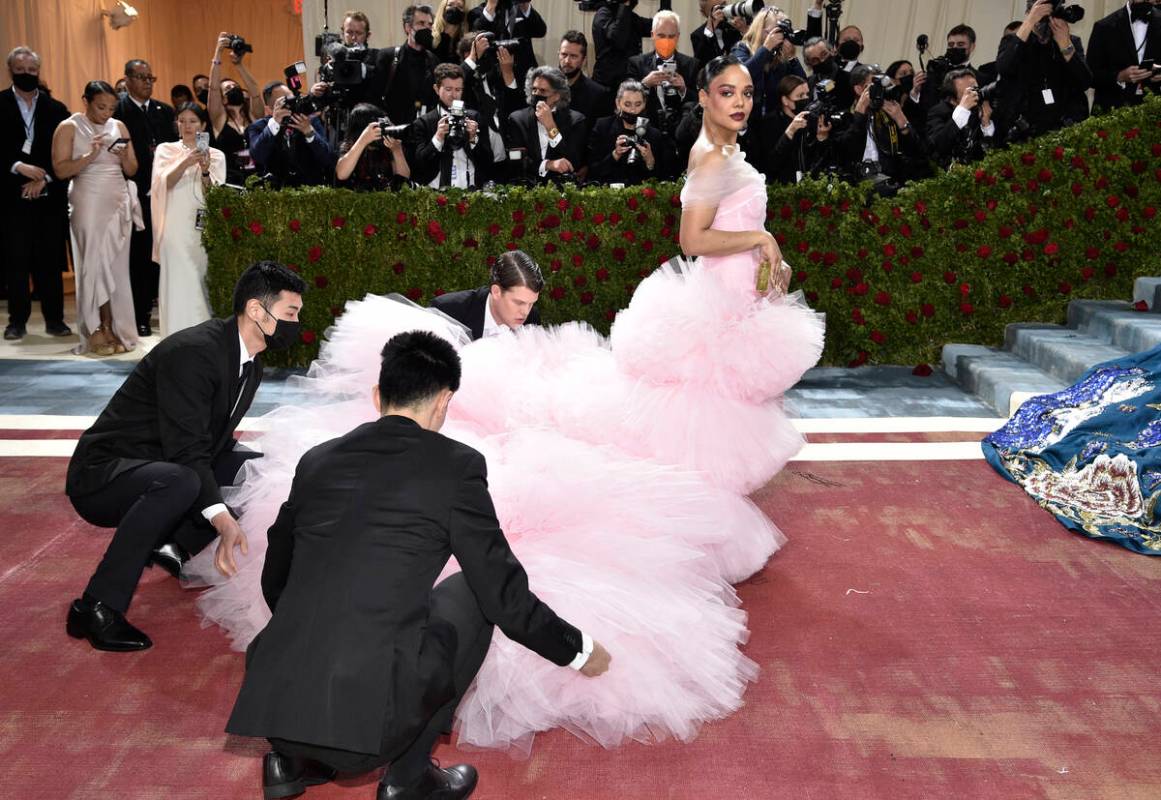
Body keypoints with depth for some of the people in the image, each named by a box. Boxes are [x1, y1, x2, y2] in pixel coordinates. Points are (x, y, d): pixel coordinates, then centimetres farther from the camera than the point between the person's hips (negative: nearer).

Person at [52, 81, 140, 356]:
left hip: (119, 203, 4)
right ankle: (95, 331, 3)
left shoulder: (119, 127, 11)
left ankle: (113, 329, 6)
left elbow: (132, 170, 12)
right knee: (94, 265, -4)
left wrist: (124, 156, -9)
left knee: (116, 267, 1)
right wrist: (89, 156, -19)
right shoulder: (69, 127, 0)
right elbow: (60, 170, -8)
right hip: (89, 205, -4)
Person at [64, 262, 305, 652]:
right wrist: (224, 521, -41)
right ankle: (97, 608, -27)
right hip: (102, 474, -9)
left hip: (168, 468, 9)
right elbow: (187, 451, -31)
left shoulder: (251, 366, 4)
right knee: (179, 481, -39)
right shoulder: (192, 351, -25)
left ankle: (176, 546, 1)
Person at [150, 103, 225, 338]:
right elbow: (165, 183, -5)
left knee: (203, 285, 1)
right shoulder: (166, 150, 10)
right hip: (176, 228, -1)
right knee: (179, 284, -6)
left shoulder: (216, 155, 11)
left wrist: (205, 171, -17)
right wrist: (186, 163, -21)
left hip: (204, 228, 1)